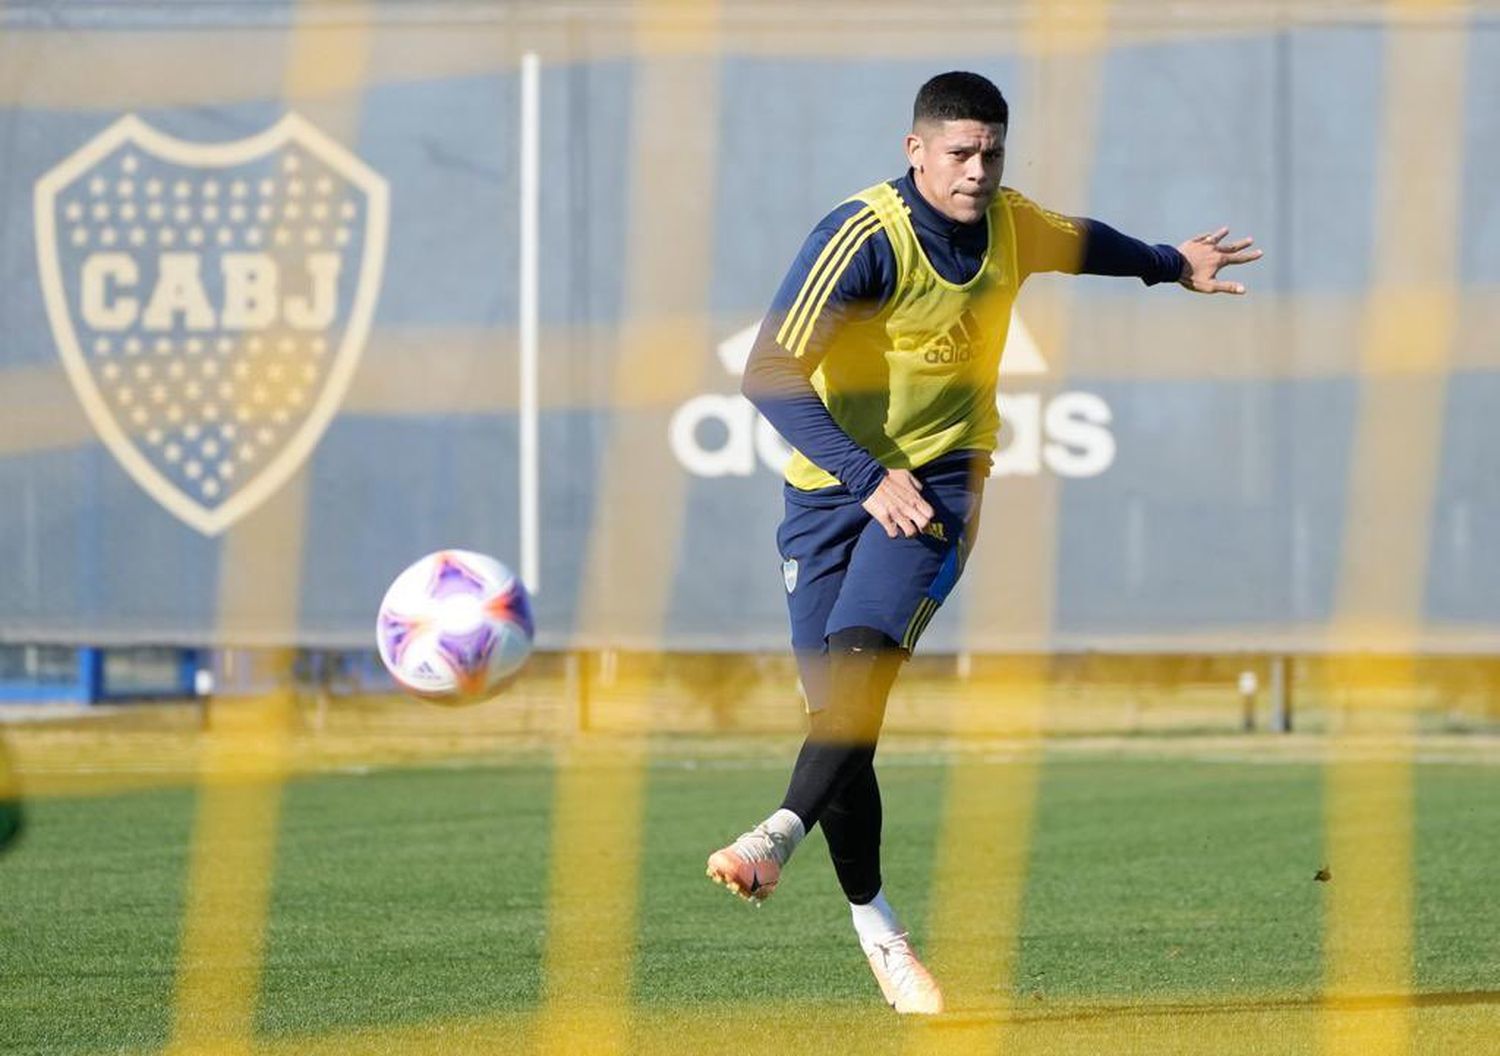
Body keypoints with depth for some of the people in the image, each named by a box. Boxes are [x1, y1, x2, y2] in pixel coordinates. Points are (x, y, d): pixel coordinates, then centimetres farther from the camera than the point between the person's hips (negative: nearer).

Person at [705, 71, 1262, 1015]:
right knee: (836, 700, -3)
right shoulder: (864, 237, -17)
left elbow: (1079, 242, 28)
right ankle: (872, 920, 11)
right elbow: (769, 373, -23)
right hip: (834, 481, -2)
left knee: (862, 657, -25)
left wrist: (1172, 264, 42)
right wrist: (870, 477, -29)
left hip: (940, 475, 2)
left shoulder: (1011, 226, 1)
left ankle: (779, 836, -38)